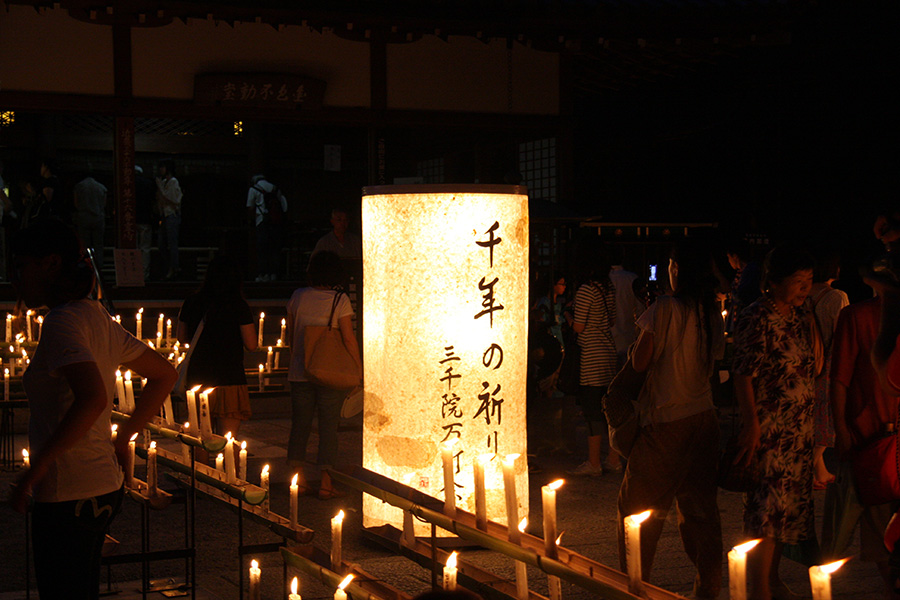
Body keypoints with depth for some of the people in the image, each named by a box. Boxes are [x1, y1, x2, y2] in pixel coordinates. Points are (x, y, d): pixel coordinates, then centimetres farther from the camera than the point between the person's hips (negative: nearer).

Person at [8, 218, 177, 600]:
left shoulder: (63, 321, -15)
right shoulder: (96, 317, 11)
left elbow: (92, 399, -31)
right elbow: (164, 375, 19)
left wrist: (35, 471, -24)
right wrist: (123, 439, 18)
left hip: (67, 496, -9)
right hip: (102, 486, 9)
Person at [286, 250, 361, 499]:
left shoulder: (298, 297, 2)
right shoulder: (339, 300, -9)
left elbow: (290, 334, 11)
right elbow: (349, 339, -12)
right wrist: (359, 368, -3)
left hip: (300, 373, 4)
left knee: (300, 423, 11)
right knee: (328, 425, 2)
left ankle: (298, 479, 16)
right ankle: (325, 482, 3)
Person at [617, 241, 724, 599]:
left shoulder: (663, 309, -14)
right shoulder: (713, 316, 5)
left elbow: (640, 362, -14)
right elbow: (710, 366, 11)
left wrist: (639, 341, 5)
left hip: (665, 422, -6)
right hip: (703, 418, 6)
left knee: (636, 503, 6)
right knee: (700, 505, 12)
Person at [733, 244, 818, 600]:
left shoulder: (800, 316, 11)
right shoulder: (757, 318, -14)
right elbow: (744, 374, -16)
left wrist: (812, 421, 17)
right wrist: (751, 423, -21)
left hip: (800, 429, 8)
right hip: (768, 428, -8)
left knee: (791, 504, 13)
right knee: (767, 506, -6)